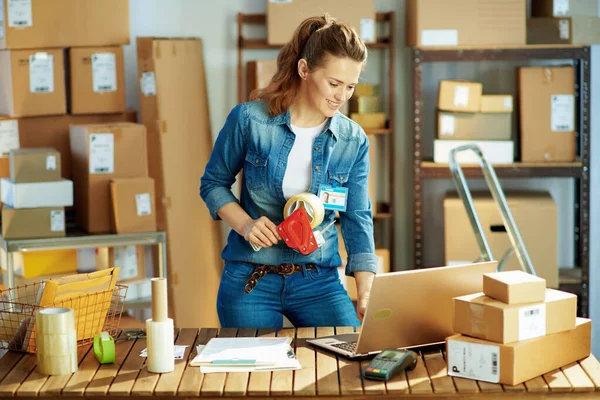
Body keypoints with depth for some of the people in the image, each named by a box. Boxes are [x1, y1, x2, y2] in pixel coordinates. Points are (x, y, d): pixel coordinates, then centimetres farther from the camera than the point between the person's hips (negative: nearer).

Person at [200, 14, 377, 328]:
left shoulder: (354, 141, -2)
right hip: (249, 280, -2)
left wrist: (366, 296, -10)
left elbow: (357, 219, -1)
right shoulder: (249, 120, -10)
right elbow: (213, 183, 3)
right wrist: (245, 224, -16)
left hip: (318, 280, 2)